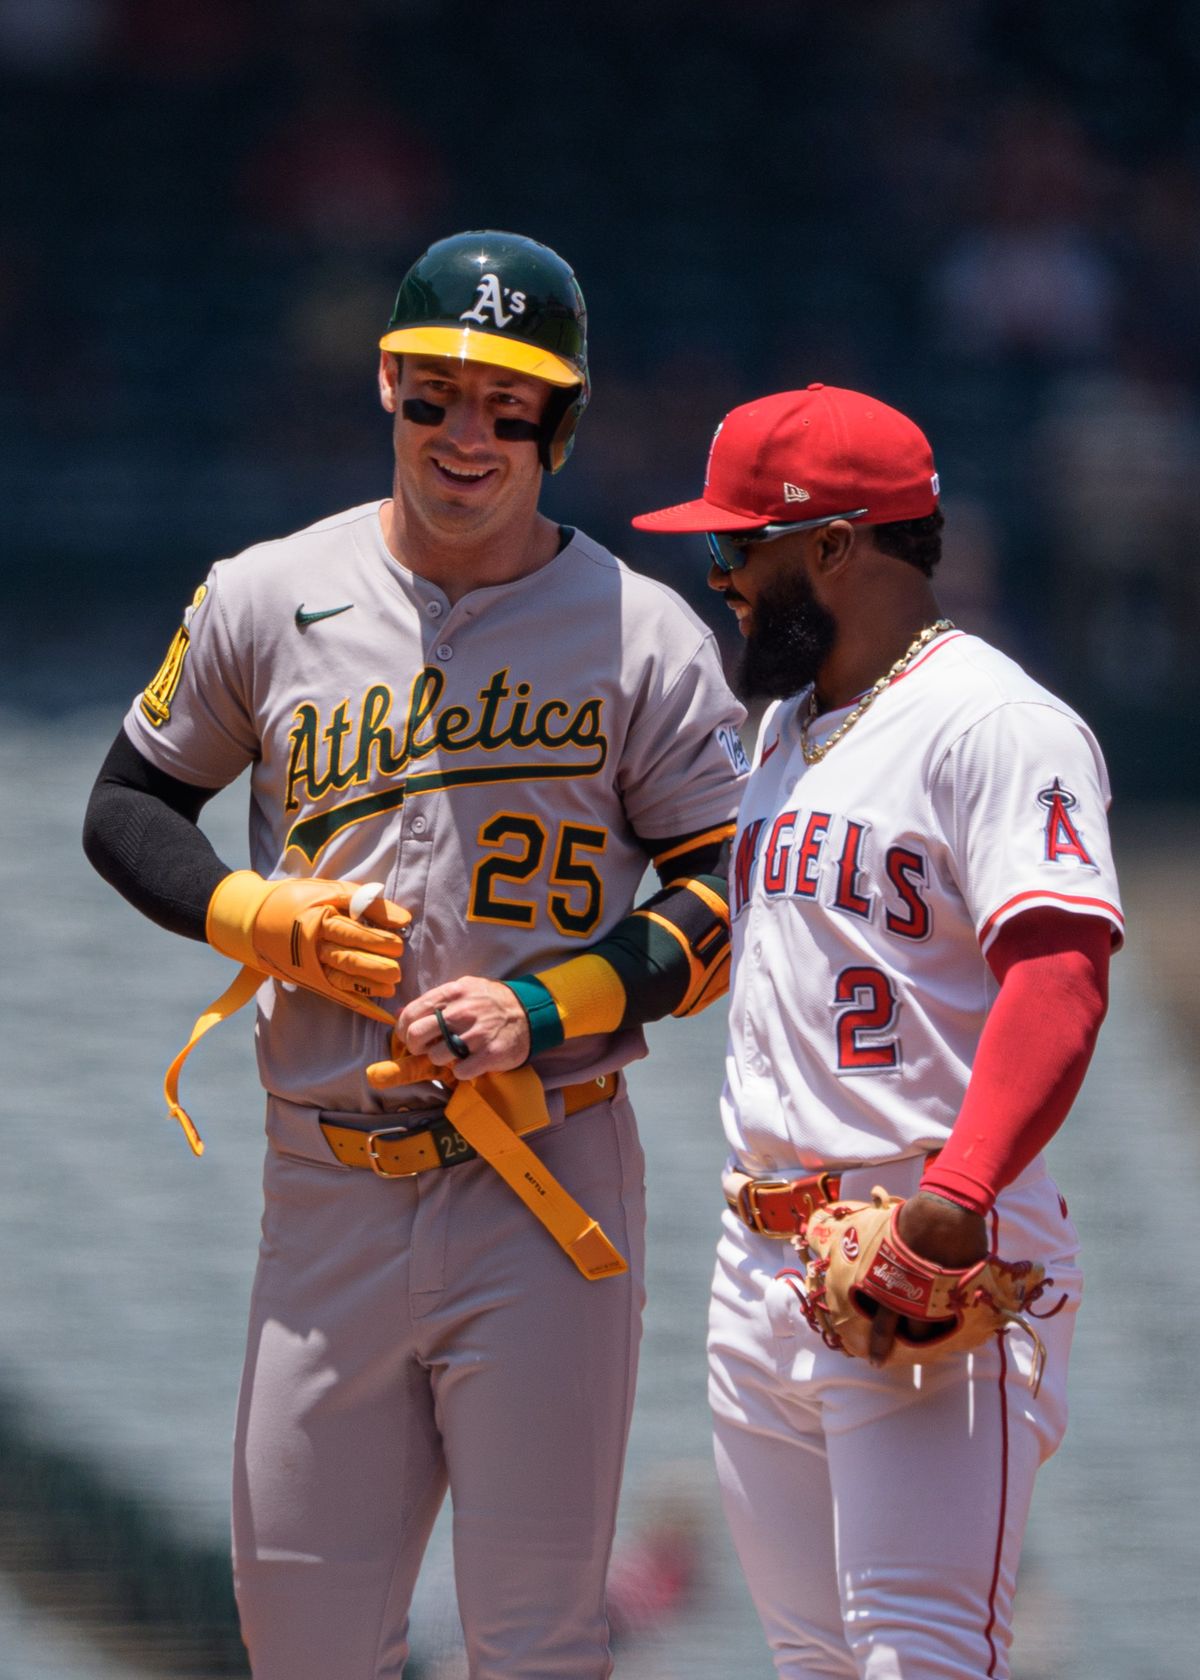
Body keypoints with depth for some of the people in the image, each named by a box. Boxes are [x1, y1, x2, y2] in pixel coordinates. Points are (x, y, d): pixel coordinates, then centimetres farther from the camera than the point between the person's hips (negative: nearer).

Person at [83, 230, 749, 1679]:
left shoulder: (641, 636, 1)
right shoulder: (265, 601, 6)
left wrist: (547, 1007, -15)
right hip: (326, 1182, 2)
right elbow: (127, 809, 15)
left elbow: (730, 900, 0)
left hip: (547, 1178, -2)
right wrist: (263, 919, -4)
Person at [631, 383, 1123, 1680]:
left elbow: (1060, 974, -24)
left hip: (934, 1278, -10)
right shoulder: (787, 725, 21)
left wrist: (956, 1200, -35)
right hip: (761, 1269, 10)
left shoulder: (993, 723, -11)